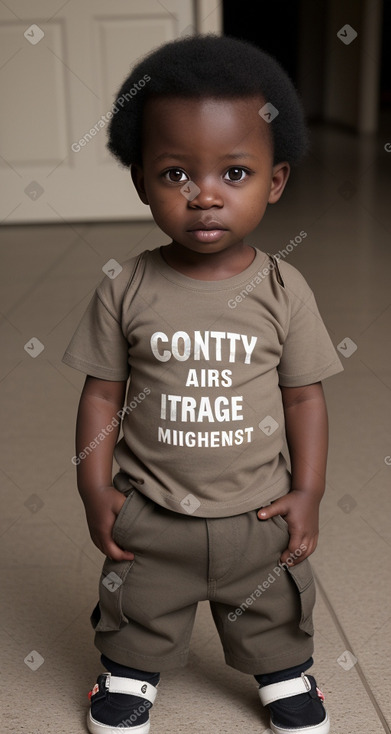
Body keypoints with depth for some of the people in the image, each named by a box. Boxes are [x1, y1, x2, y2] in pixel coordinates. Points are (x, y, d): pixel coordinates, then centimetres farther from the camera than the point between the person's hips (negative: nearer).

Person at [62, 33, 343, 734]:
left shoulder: (284, 289, -13)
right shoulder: (125, 288, -14)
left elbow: (304, 396, -5)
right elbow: (102, 392, -6)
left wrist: (307, 494, -5)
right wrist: (95, 488, -6)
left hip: (260, 512, 1)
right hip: (150, 512, 0)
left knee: (276, 610, 24)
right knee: (137, 608, 23)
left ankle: (285, 674, 52)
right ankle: (130, 672, 51)